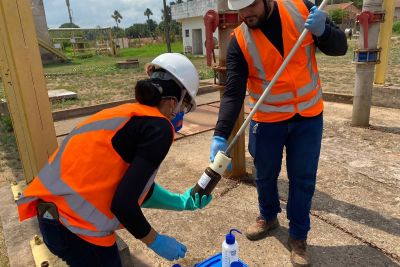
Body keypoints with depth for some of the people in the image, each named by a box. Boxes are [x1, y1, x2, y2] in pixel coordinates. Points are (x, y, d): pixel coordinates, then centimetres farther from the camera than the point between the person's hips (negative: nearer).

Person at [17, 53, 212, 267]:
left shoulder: (130, 113, 10)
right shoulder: (158, 128, -15)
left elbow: (140, 190, 15)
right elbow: (123, 204, -19)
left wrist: (183, 202, 24)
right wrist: (156, 242, -3)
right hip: (75, 225, -8)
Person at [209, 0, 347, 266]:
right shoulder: (239, 41, -11)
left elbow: (339, 47, 0)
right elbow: (233, 92, -17)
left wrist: (323, 30, -23)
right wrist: (221, 135, -29)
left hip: (308, 115, 1)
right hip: (267, 119, 0)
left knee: (303, 178, 6)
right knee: (265, 175, 14)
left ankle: (298, 236, 27)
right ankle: (268, 217, 43)